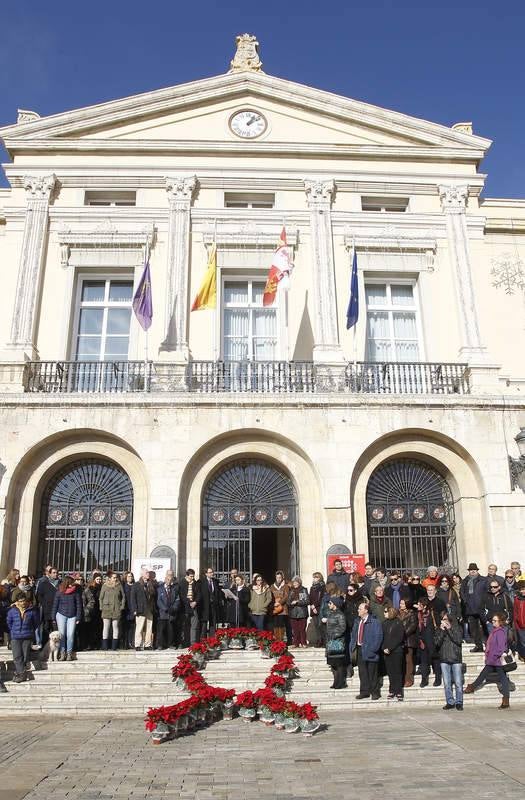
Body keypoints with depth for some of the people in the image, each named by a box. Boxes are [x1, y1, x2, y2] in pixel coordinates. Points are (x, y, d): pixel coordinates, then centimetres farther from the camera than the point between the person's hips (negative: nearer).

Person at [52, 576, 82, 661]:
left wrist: (78, 618, -2)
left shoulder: (75, 592, -1)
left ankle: (69, 653, 5)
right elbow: (55, 605, 6)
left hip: (72, 616, 0)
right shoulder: (59, 592, -1)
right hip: (61, 615, 0)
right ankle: (62, 653, 5)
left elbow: (79, 605, 1)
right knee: (62, 634, -2)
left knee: (70, 635, -3)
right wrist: (54, 618, 4)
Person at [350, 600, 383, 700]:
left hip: (369, 651, -6)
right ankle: (364, 692, 21)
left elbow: (378, 637, -14)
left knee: (372, 673, 3)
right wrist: (353, 645, 8)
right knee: (362, 672, 12)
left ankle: (375, 692, 16)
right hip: (360, 649, 6)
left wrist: (373, 649, -18)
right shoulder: (357, 621, 10)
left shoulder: (374, 622, -12)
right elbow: (353, 634, 19)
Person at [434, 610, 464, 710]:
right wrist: (442, 630, -12)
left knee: (458, 683, 0)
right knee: (447, 683, 5)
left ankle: (459, 702, 12)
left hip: (456, 659, -2)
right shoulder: (439, 629, 7)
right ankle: (450, 702, 15)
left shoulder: (457, 628, 3)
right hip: (444, 659, 2)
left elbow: (459, 640, -12)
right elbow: (436, 642, -4)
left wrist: (449, 629, -14)